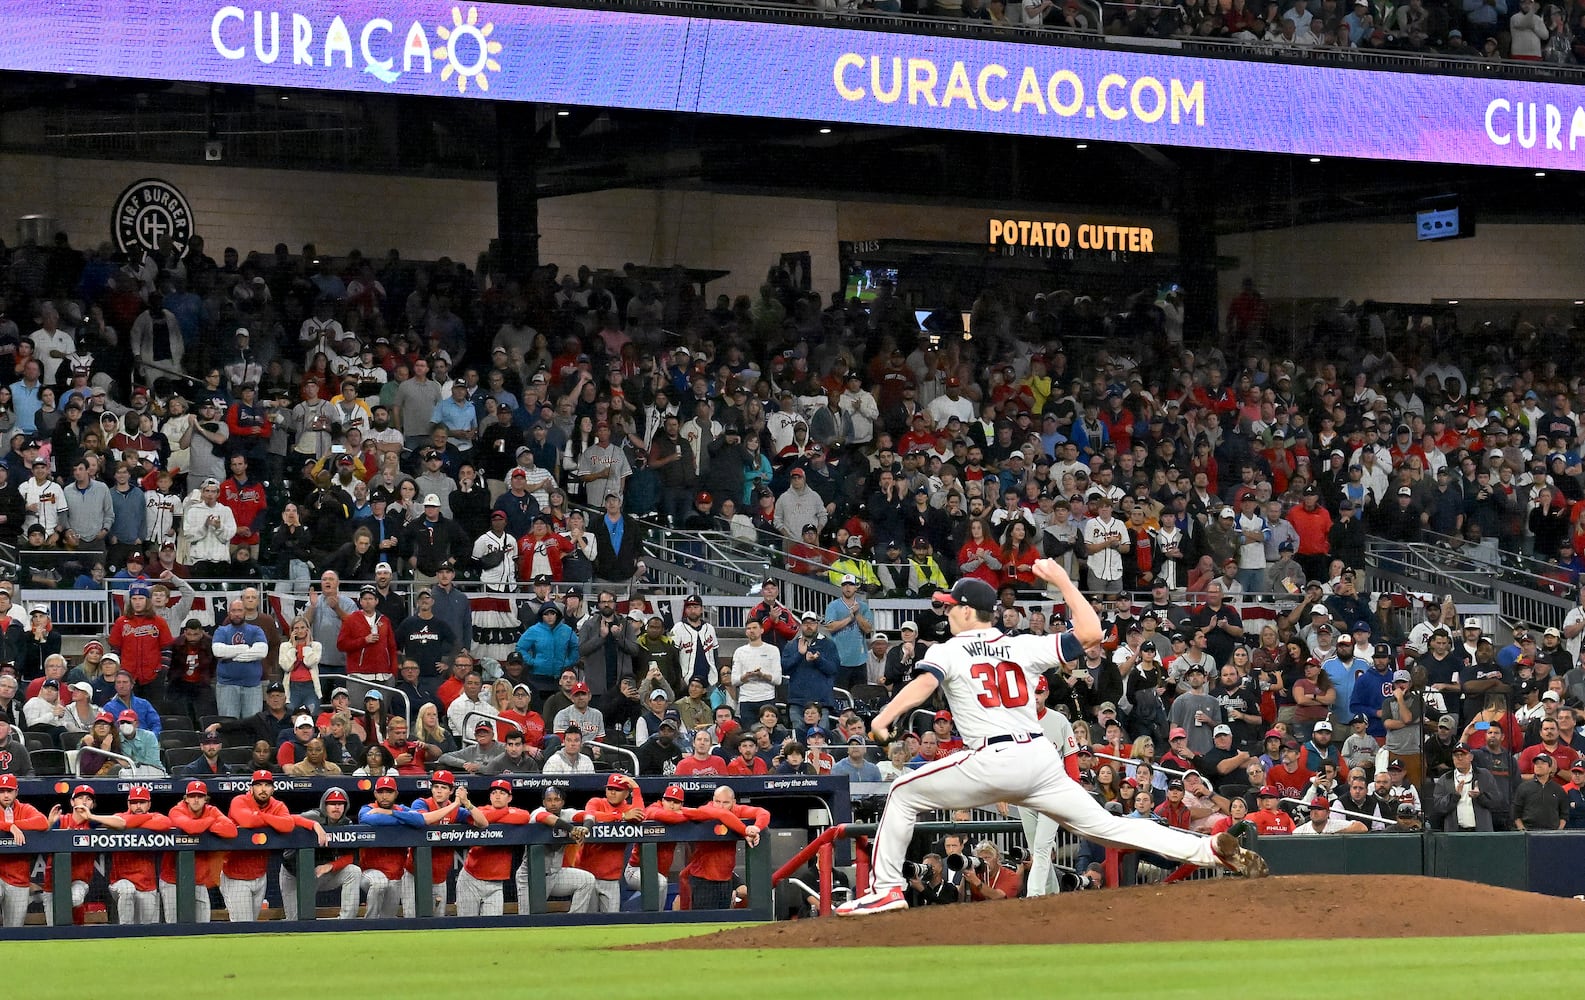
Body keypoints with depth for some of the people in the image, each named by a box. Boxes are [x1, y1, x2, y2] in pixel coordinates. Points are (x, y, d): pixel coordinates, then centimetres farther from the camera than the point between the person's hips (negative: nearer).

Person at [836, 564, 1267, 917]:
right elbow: (1090, 632, 12)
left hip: (990, 760, -5)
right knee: (1104, 825, 8)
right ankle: (1212, 848, -5)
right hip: (1041, 757, 5)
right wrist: (1061, 580, 22)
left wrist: (884, 718, -30)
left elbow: (924, 683, -15)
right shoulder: (1023, 647, 14)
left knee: (904, 794, 13)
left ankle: (887, 888, 4)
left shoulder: (947, 651, 5)